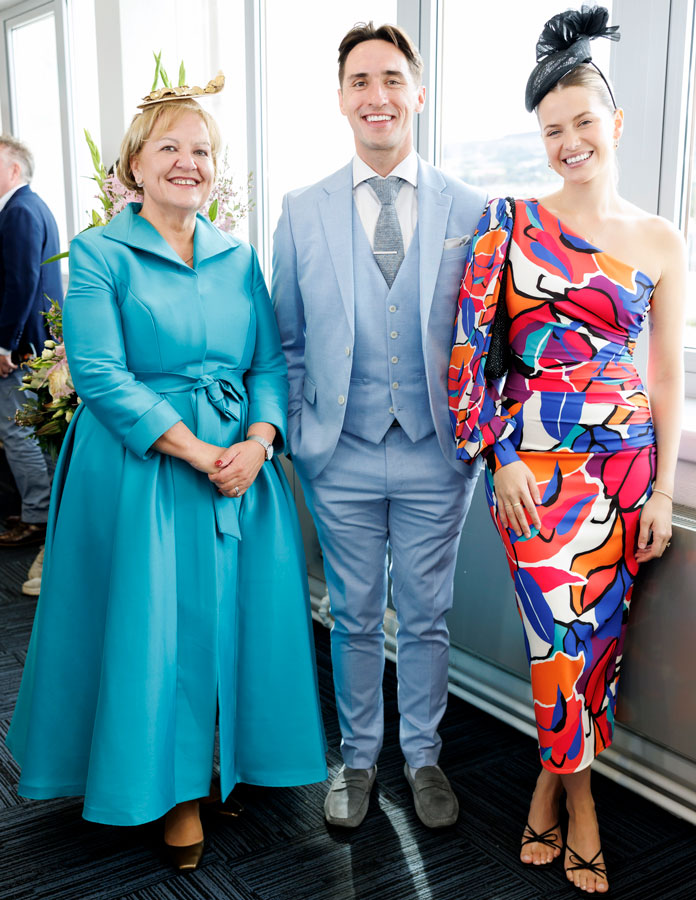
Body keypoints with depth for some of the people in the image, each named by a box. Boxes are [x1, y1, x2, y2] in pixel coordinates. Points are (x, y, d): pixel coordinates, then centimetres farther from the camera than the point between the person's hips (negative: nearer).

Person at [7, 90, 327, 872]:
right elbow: (99, 374, -11)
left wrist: (258, 442, -13)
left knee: (238, 615, 8)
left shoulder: (238, 257, 11)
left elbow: (271, 362, 7)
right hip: (140, 468, -4)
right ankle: (174, 792, 22)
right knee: (155, 625, 2)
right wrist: (197, 453, -17)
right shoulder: (99, 253, -2)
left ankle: (236, 764, 31)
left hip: (243, 461, 4)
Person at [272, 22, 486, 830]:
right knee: (353, 618, 14)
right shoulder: (303, 213, 2)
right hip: (340, 458, 1)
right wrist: (300, 435, 2)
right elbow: (287, 341, 7)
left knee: (426, 618, 12)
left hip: (436, 456, 0)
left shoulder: (469, 210, -1)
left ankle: (422, 755, 34)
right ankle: (357, 756, 34)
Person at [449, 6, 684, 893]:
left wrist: (664, 489, 3)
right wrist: (502, 456, -7)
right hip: (535, 457, -2)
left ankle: (551, 778, 28)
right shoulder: (512, 220, 1)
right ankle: (579, 797, 21)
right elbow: (476, 342, -1)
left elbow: (666, 370, 7)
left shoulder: (660, 241, 7)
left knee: (594, 630, 7)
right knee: (565, 633, -2)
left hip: (626, 454, 2)